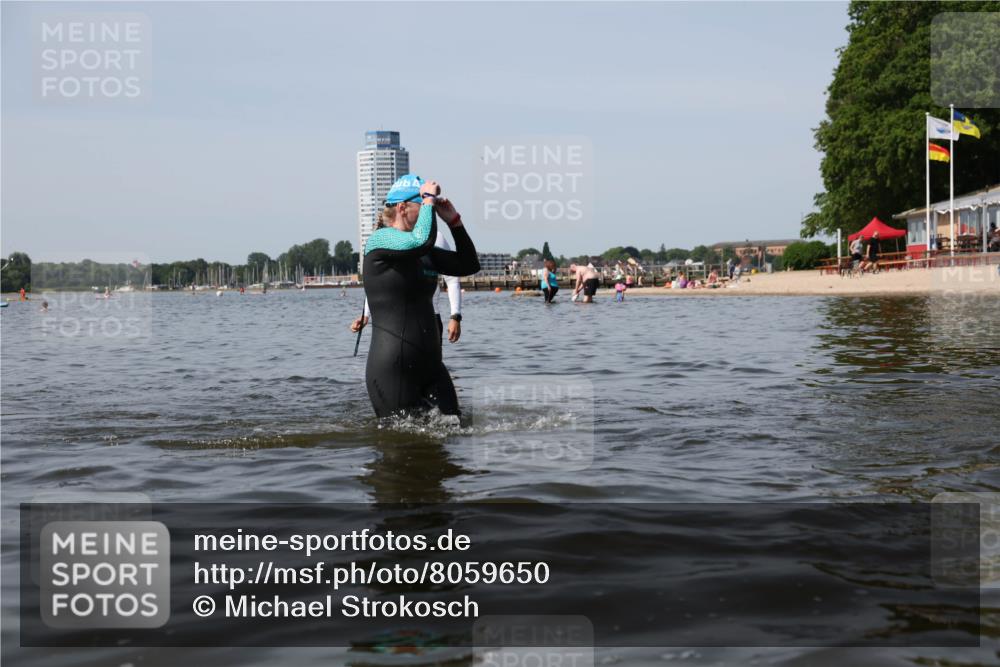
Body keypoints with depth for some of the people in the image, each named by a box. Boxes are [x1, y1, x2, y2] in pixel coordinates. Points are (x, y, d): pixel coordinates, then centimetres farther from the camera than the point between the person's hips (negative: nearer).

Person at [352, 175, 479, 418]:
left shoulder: (423, 252, 16)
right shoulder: (379, 239, -9)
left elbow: (469, 265, 19)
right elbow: (422, 240, -28)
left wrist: (454, 221, 10)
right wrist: (428, 199, -13)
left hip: (430, 365, 8)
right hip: (393, 369, -8)